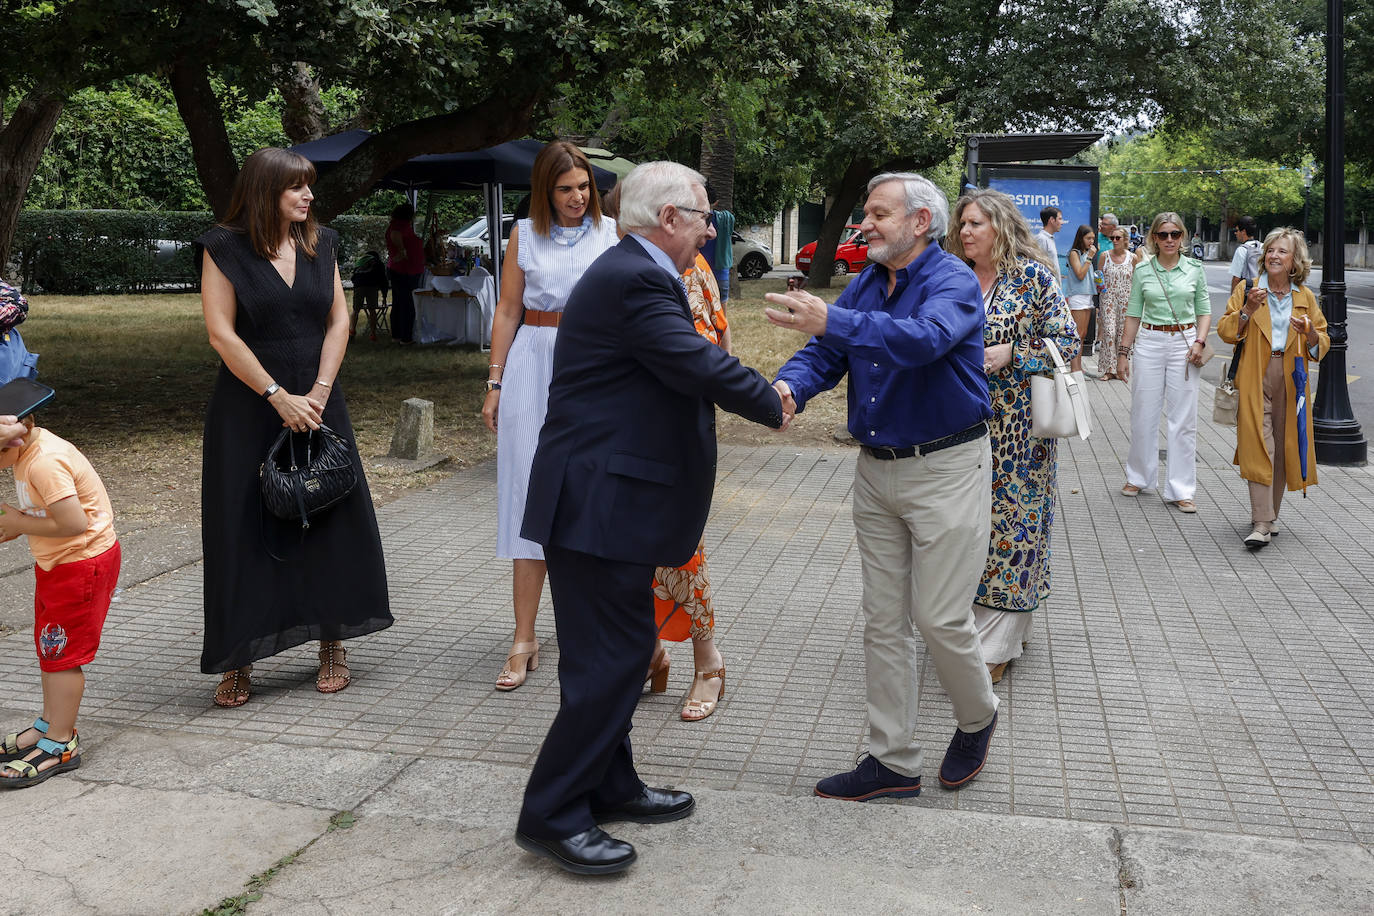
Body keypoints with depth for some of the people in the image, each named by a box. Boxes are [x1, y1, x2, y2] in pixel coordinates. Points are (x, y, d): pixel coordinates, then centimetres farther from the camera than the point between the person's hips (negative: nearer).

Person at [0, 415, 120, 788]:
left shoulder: (45, 463, -27)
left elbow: (74, 522, -31)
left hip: (82, 564, -10)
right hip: (55, 562, 10)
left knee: (62, 652, -2)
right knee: (48, 646, 19)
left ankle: (60, 745, 9)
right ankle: (51, 724, 34)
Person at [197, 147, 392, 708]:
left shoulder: (320, 245, 8)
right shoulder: (224, 249, -4)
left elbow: (339, 321, 5)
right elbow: (221, 333, -10)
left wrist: (318, 392, -7)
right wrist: (278, 397, -14)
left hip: (316, 402, 4)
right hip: (248, 406, -4)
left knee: (330, 519, 4)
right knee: (245, 530, -1)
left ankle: (332, 645, 18)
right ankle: (237, 663, 9)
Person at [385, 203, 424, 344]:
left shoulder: (394, 225, 12)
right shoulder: (404, 225, -18)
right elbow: (395, 236, -38)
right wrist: (402, 250, -29)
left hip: (395, 270, 10)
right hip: (405, 273, -10)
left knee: (398, 304, 17)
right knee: (408, 306, -4)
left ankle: (396, 335, 24)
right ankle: (406, 338, 0)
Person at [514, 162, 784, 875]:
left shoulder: (630, 273, 16)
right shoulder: (636, 281, -18)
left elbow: (687, 362, 19)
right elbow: (703, 366, -23)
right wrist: (773, 406, -6)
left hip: (603, 499, 11)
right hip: (600, 503, -11)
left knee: (620, 650, 18)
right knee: (609, 658, -5)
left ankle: (609, 786, 31)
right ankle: (551, 816, 5)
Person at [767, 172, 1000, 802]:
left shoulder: (953, 282, -13)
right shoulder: (865, 284, 8)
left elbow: (926, 339, -34)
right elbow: (824, 354, 0)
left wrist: (831, 321, -43)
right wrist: (790, 386, -23)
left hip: (945, 470, -7)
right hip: (876, 470, 7)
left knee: (939, 617, -3)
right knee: (883, 622, 9)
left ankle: (977, 718, 28)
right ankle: (893, 762, 19)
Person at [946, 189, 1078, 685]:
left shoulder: (1033, 277, -7)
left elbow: (1067, 340, -7)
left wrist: (1010, 354, -16)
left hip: (1016, 426, -5)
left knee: (1009, 516, -1)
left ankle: (996, 646, 6)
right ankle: (972, 622, 24)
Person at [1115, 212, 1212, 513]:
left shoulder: (1194, 269, 4)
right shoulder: (1143, 271, 4)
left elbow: (1204, 311, 8)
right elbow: (1133, 314, 7)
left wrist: (1200, 342, -7)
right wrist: (1123, 352, 4)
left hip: (1184, 343, 0)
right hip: (1149, 343, 0)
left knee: (1183, 419, 0)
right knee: (1143, 415, 5)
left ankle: (1180, 489, 7)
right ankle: (1139, 477, 24)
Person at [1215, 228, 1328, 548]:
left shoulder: (1305, 297, 10)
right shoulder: (1247, 290, 5)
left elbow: (1321, 346, 10)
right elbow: (1225, 330, -1)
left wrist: (1310, 333, -11)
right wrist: (1247, 311, -17)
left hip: (1291, 381, 3)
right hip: (1255, 380, -3)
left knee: (1283, 447, 6)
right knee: (1258, 446, -11)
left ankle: (1269, 513, 22)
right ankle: (1261, 524, -13)